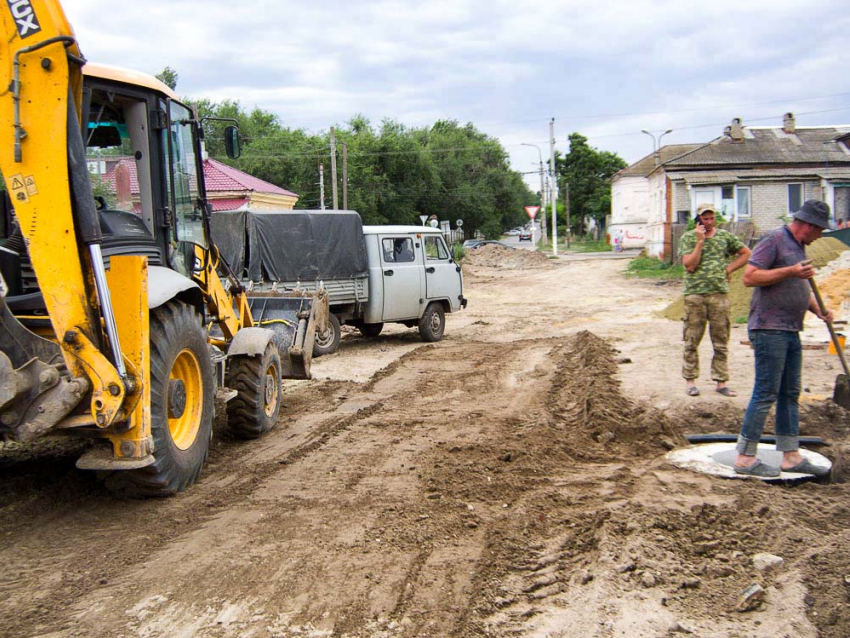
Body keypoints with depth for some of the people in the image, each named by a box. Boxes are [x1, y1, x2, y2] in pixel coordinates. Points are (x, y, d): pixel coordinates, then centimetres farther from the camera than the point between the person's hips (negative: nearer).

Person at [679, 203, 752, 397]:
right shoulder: (688, 238, 2)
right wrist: (700, 241, -10)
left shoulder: (725, 236, 10)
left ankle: (721, 382, 11)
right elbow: (690, 265, -9)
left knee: (721, 341, 5)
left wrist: (729, 268, 6)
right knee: (692, 341, 2)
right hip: (695, 295, -2)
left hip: (720, 294, 2)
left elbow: (746, 253, 18)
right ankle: (690, 380, 11)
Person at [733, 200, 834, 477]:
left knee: (790, 394, 11)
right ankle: (745, 458, -3)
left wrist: (819, 310, 11)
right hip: (769, 329, -10)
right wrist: (790, 271, -21)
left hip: (791, 332, 10)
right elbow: (749, 277, -17)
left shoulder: (798, 247, 20)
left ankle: (791, 456, 17)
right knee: (765, 394, -8)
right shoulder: (774, 240, -9)